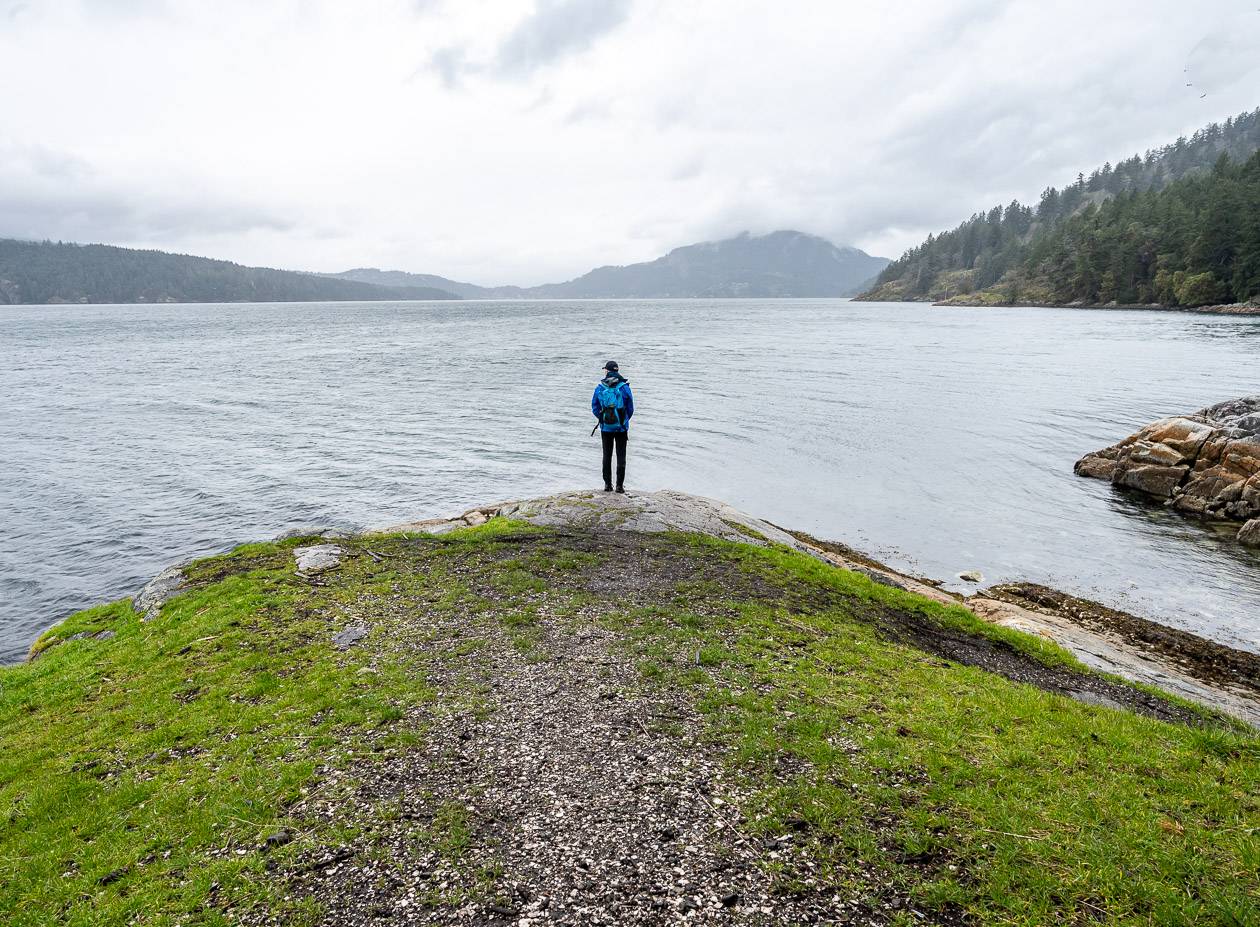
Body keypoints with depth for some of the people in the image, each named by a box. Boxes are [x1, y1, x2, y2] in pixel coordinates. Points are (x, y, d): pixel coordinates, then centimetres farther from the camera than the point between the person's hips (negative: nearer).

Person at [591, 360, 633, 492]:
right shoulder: (624, 387, -7)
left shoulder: (599, 388, -4)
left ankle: (608, 484, 13)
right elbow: (630, 408, -1)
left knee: (607, 455, 11)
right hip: (622, 427, -1)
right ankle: (620, 485, 6)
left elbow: (595, 408, 1)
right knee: (621, 456, 6)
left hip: (605, 427, 1)